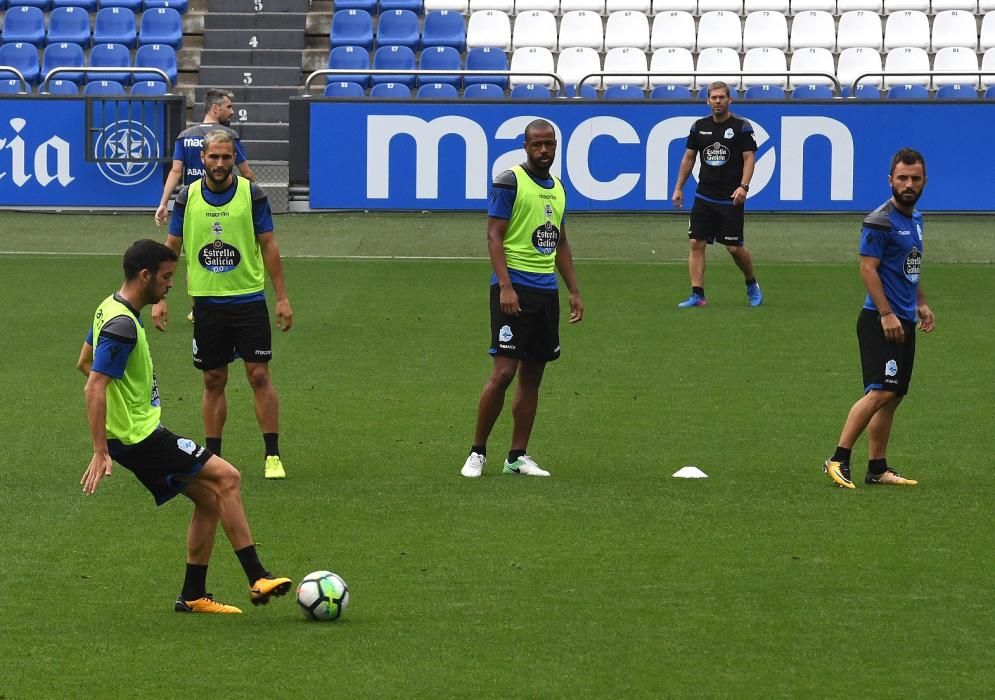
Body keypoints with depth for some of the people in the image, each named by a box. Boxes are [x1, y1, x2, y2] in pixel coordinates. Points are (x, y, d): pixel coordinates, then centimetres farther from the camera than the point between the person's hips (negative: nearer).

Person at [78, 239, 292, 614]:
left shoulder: (111, 309, 11)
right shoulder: (122, 324, -22)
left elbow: (84, 362, 25)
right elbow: (94, 388, -26)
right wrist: (100, 453, -27)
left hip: (142, 434, 10)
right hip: (140, 438, -10)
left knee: (210, 497, 10)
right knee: (226, 477, -9)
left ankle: (193, 596, 13)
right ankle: (257, 578, -10)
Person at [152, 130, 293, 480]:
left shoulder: (252, 194, -3)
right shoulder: (187, 197, 1)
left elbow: (268, 246, 1)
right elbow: (171, 248, 8)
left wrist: (282, 298, -3)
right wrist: (159, 298, 3)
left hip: (248, 298, -2)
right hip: (206, 302, 2)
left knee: (259, 375, -5)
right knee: (213, 381, 7)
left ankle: (273, 456, -1)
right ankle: (212, 458, 14)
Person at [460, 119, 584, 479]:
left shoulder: (557, 189, 16)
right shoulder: (510, 182, -6)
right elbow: (494, 236, -11)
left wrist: (574, 291, 19)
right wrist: (505, 286, -20)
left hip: (546, 291, 7)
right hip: (515, 289, -7)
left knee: (532, 376, 7)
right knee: (503, 371, -11)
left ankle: (518, 456, 11)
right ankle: (477, 452, -2)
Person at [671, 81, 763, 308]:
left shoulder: (742, 127, -4)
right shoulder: (699, 127, 7)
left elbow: (749, 158, -7)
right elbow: (689, 157, 14)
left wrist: (743, 186, -20)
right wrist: (678, 188, 11)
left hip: (730, 199, -4)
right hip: (704, 196, 4)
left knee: (735, 247, -2)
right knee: (696, 244, -6)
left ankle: (752, 285, 24)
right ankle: (697, 295, -4)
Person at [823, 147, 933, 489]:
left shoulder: (915, 220, 16)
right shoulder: (880, 222, -12)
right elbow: (868, 269, -16)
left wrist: (921, 304, 21)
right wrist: (886, 314, -21)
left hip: (903, 322, 9)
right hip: (880, 320, -9)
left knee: (892, 397, 8)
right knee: (880, 392, -17)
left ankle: (877, 468, 12)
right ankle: (838, 459, -15)